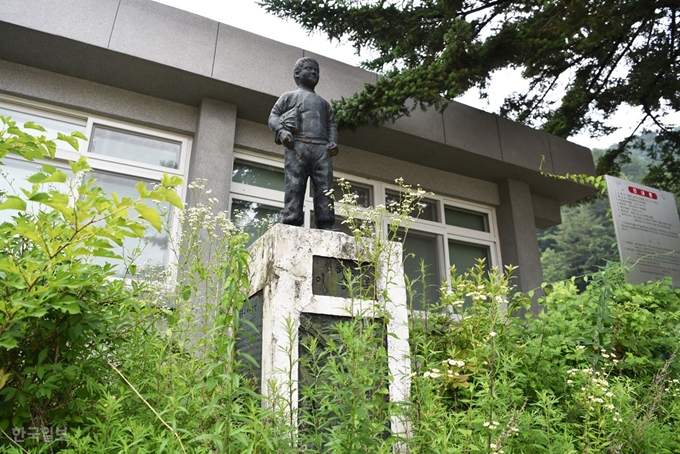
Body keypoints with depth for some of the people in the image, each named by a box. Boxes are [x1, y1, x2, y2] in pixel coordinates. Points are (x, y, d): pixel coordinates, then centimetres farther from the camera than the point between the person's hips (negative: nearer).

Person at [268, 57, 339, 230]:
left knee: (325, 188, -12)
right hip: (297, 145, -3)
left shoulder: (323, 102, 35)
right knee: (294, 186, -15)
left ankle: (326, 226, -18)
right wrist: (281, 131, -9)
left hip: (321, 148, 3)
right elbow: (273, 117, 14)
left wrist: (333, 142, 5)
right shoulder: (289, 96, 24)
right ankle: (291, 224, -20)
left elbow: (332, 124, 27)